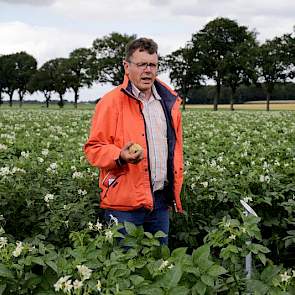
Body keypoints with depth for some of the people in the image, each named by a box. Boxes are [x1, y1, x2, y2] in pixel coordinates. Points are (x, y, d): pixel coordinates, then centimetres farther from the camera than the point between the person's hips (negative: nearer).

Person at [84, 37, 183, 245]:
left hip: (161, 199, 6)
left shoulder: (170, 101, 12)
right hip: (124, 203, -5)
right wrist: (121, 157, -27)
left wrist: (175, 187, 17)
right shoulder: (111, 102, -7)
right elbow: (94, 148, -8)